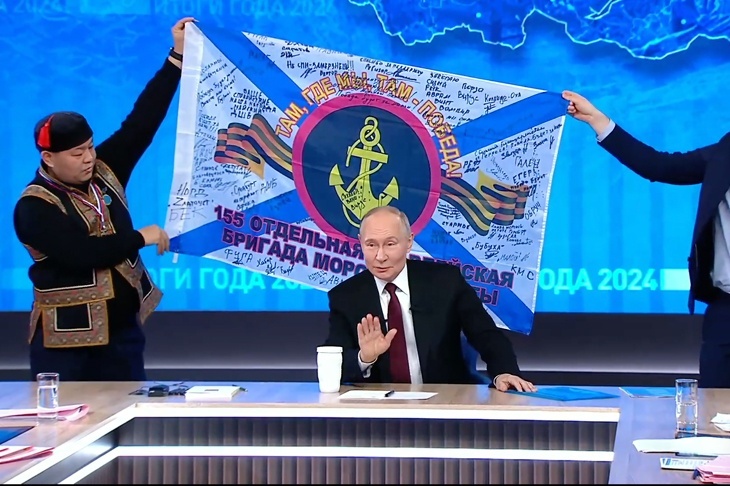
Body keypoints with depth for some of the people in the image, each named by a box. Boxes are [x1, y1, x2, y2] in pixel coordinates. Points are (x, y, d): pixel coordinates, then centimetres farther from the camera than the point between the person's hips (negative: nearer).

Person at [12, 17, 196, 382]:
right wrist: (140, 239, -14)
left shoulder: (103, 171, 4)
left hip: (122, 329, 6)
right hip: (65, 339, -6)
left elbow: (141, 122, 3)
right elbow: (81, 253, -26)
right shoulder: (34, 207, -14)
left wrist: (177, 57, 0)